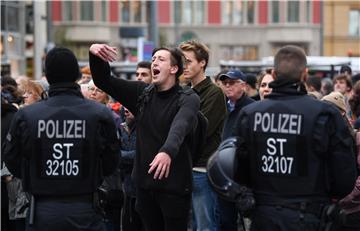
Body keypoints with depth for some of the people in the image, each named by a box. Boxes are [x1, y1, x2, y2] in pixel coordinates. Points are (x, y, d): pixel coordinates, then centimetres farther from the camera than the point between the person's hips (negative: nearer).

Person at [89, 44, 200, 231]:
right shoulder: (142, 93, 7)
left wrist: (168, 151, -48)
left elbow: (179, 127, -28)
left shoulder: (188, 99, -8)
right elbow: (103, 81, 5)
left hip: (174, 184, -5)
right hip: (145, 182, 5)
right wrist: (95, 54, -15)